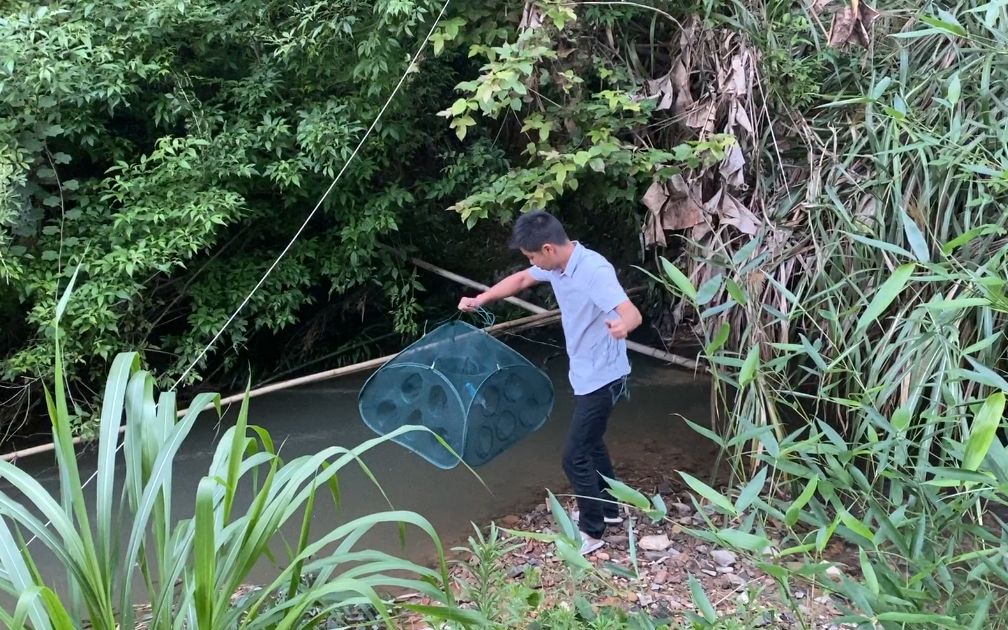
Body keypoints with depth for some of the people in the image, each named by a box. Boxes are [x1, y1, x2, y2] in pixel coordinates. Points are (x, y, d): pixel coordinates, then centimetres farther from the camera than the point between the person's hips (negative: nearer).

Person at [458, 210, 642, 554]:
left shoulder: (594, 270, -29)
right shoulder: (556, 265, -2)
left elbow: (632, 314, -39)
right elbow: (520, 279, 17)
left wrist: (621, 326, -62)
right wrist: (479, 300, 9)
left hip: (602, 376, -10)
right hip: (585, 374, 10)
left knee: (575, 455, -4)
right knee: (590, 444, 24)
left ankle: (591, 531, 11)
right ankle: (608, 507, 41)